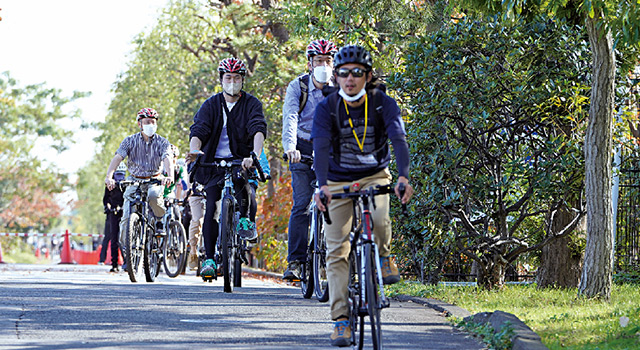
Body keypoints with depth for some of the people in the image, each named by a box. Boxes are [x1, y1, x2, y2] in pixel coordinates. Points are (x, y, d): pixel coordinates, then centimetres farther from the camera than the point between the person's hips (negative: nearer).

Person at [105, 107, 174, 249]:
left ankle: (160, 220, -9)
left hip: (154, 180, -1)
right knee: (127, 216, -14)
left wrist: (170, 176, -42)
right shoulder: (130, 140, -3)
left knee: (153, 195, -36)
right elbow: (117, 158, -14)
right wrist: (109, 177, -33)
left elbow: (167, 159, -20)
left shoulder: (162, 142, -3)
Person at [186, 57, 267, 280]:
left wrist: (255, 155, -37)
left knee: (241, 179, -37)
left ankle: (247, 220, -17)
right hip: (215, 162, 2)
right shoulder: (211, 105, 4)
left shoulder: (251, 104, 0)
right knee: (211, 209, -8)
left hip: (241, 159, -1)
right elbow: (198, 130, -10)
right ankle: (209, 259, -1)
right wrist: (194, 151, -33)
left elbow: (259, 129, -17)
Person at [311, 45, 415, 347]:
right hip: (339, 182, 1)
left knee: (378, 219, -33)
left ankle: (382, 256, 0)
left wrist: (403, 176, -42)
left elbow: (399, 140, -24)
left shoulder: (383, 104, -12)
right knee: (337, 251, -7)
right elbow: (320, 148, -25)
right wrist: (322, 185, -42)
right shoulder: (327, 108, -13)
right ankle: (341, 319, -4)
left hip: (375, 177, -1)